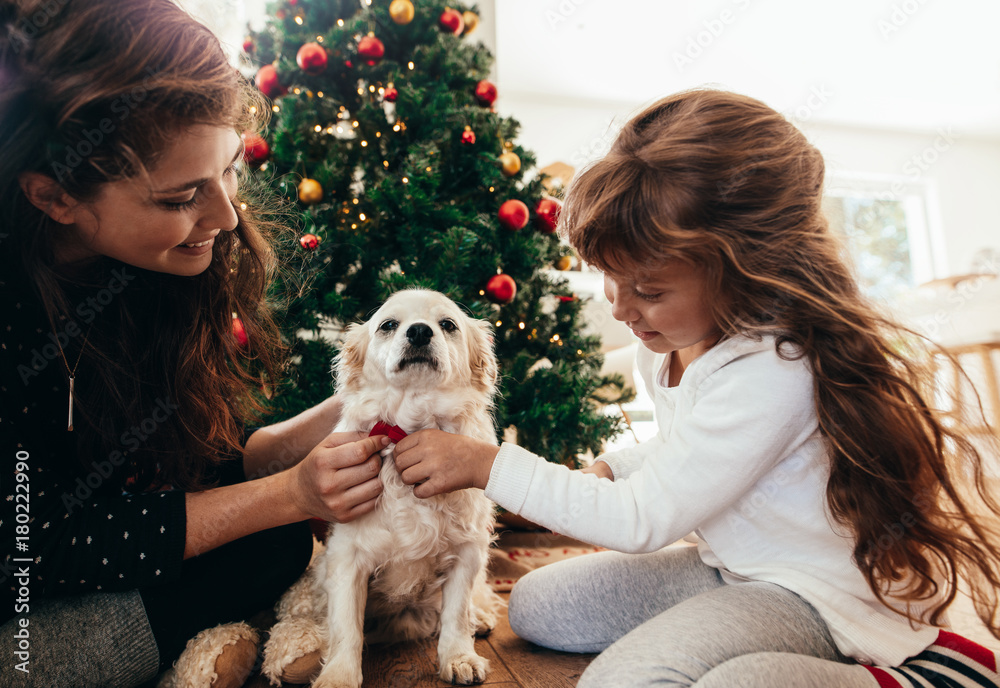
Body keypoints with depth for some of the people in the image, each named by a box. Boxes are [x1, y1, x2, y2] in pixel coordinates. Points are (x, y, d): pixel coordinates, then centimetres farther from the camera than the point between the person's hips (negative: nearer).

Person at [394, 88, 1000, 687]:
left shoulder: (774, 375, -32)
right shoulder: (668, 338, -4)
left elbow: (642, 520, -26)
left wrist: (486, 464, -23)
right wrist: (609, 469, -5)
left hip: (812, 594, -9)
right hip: (728, 566, 9)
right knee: (534, 606, 7)